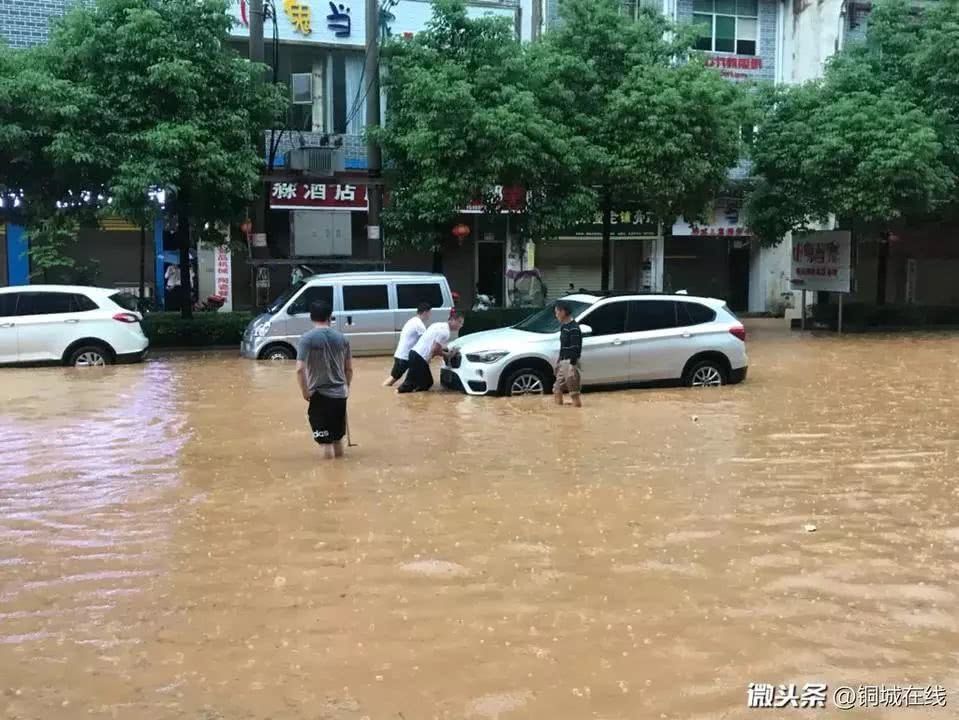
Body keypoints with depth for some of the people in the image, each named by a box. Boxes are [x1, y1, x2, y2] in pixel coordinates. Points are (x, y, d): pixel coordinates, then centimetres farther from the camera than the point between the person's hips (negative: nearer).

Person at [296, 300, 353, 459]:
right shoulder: (341, 337, 4)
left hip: (320, 394, -4)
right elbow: (349, 369, 9)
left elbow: (300, 369, -18)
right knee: (338, 438, 19)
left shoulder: (307, 338, -9)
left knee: (325, 441, 2)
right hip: (340, 393, 4)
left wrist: (304, 391, -7)